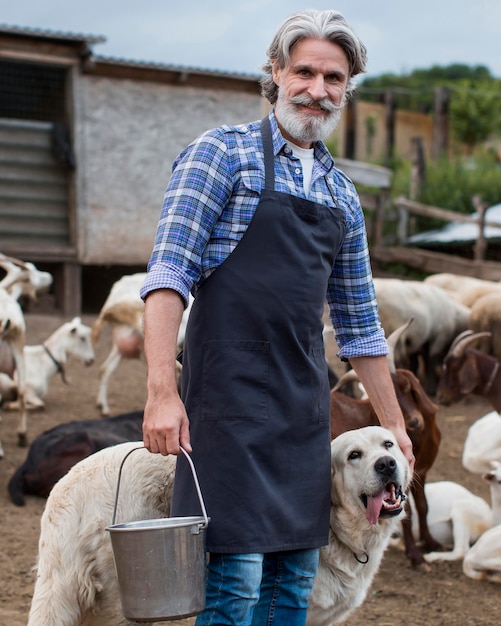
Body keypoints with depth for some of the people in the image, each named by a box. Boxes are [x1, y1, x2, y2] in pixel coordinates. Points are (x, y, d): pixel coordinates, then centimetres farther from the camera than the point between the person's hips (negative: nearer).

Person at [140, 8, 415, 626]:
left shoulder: (343, 196, 16)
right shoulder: (223, 152, -2)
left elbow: (358, 320, 22)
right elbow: (168, 273, -11)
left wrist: (394, 424, 22)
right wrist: (162, 390, -21)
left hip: (305, 401, 6)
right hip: (230, 389, -6)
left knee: (295, 575, 9)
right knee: (237, 574, -8)